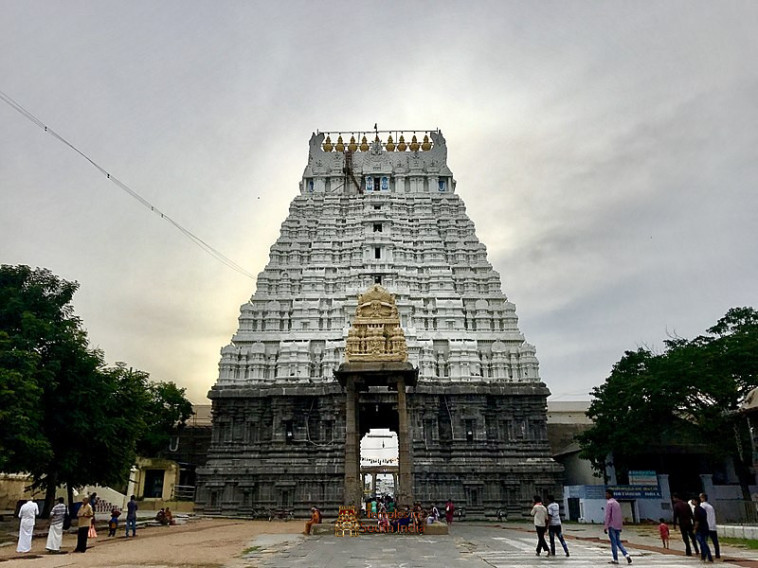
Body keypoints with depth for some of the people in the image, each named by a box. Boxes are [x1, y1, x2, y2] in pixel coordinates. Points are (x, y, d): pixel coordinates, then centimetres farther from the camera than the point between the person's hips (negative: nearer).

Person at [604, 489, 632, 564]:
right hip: (618, 526, 8)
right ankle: (626, 555, -3)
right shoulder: (617, 503, 15)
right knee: (618, 542, 14)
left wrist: (605, 527, -14)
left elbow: (607, 516, -16)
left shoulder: (609, 503, -11)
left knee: (613, 543, 0)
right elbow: (619, 516, 19)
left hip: (612, 526, -8)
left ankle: (615, 559, 4)